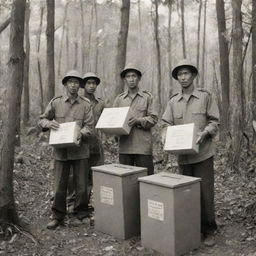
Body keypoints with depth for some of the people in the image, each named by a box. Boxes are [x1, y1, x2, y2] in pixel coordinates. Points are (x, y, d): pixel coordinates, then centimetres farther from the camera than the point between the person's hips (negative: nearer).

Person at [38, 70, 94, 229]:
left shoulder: (86, 104, 1)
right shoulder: (55, 102, 4)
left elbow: (90, 127, -3)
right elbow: (42, 120, 10)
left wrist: (81, 134, -23)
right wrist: (49, 123, -12)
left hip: (80, 150, 0)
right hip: (61, 151, 1)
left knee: (82, 187, 7)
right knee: (60, 186, 7)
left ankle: (82, 216, 25)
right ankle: (58, 217, 23)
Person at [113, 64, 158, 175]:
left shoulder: (147, 97, 5)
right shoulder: (119, 99, 13)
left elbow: (153, 119, -1)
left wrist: (138, 121, -17)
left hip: (143, 146, -2)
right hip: (124, 146, 3)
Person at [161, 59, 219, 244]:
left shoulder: (205, 97, 2)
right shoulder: (173, 101, 11)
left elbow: (214, 121, 1)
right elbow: (166, 124, 11)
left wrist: (205, 133, -17)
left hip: (203, 152, -3)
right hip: (182, 154, 3)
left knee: (205, 192, -1)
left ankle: (208, 230, 13)